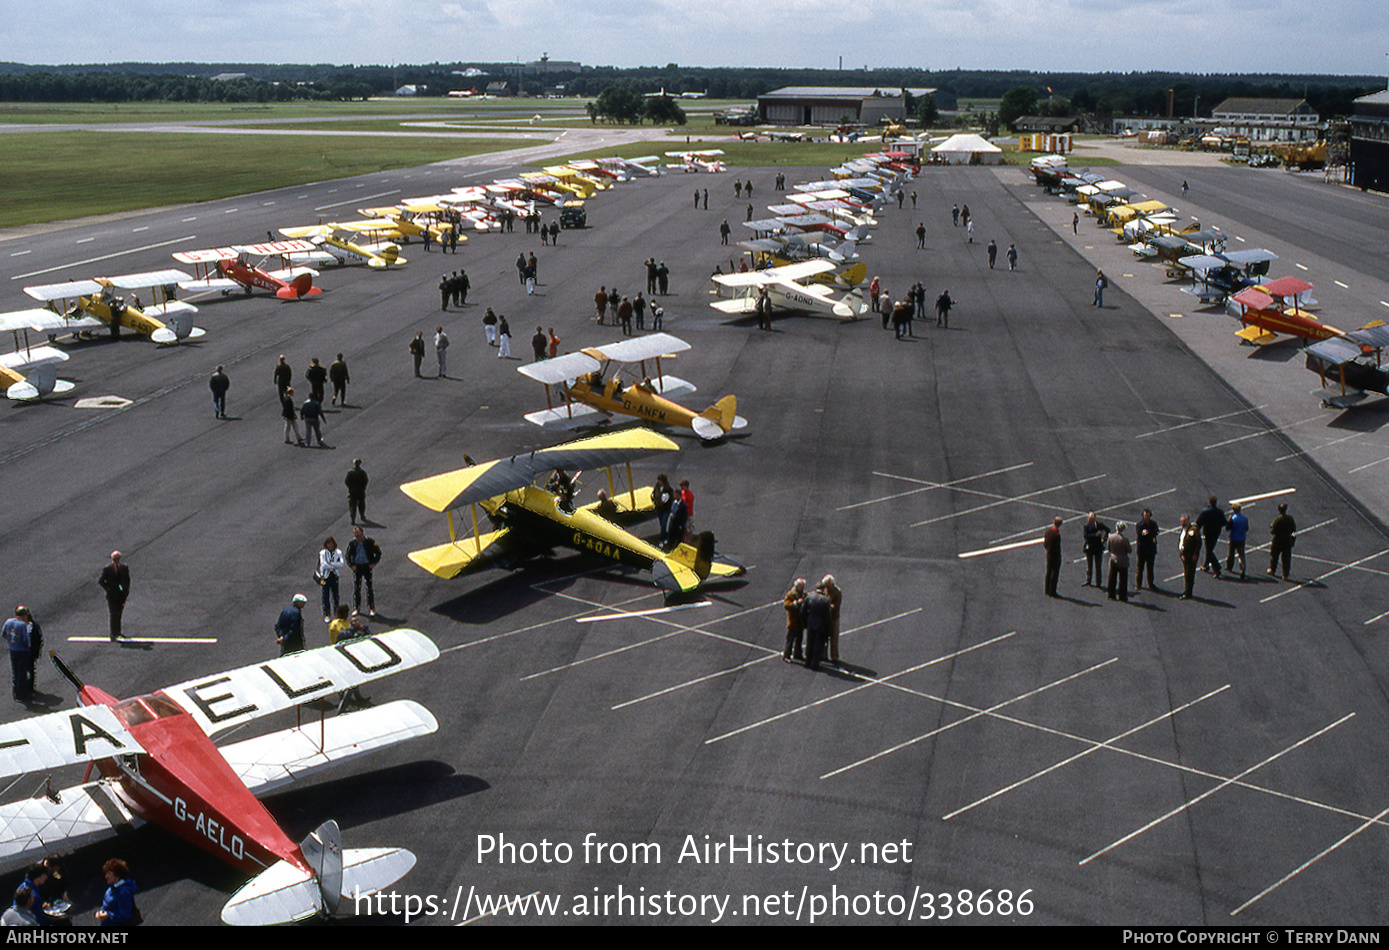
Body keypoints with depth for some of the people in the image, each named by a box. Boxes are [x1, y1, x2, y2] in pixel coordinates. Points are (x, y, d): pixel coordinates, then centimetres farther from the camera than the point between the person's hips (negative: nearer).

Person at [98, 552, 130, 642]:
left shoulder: (125, 567, 6)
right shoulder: (107, 569, -6)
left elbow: (127, 580, 15)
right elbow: (100, 581, -2)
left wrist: (126, 590, 3)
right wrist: (107, 589, -11)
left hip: (122, 594, 4)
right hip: (112, 595, -4)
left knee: (119, 613, 13)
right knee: (114, 615, -6)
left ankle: (117, 632, 24)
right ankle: (113, 635, -3)